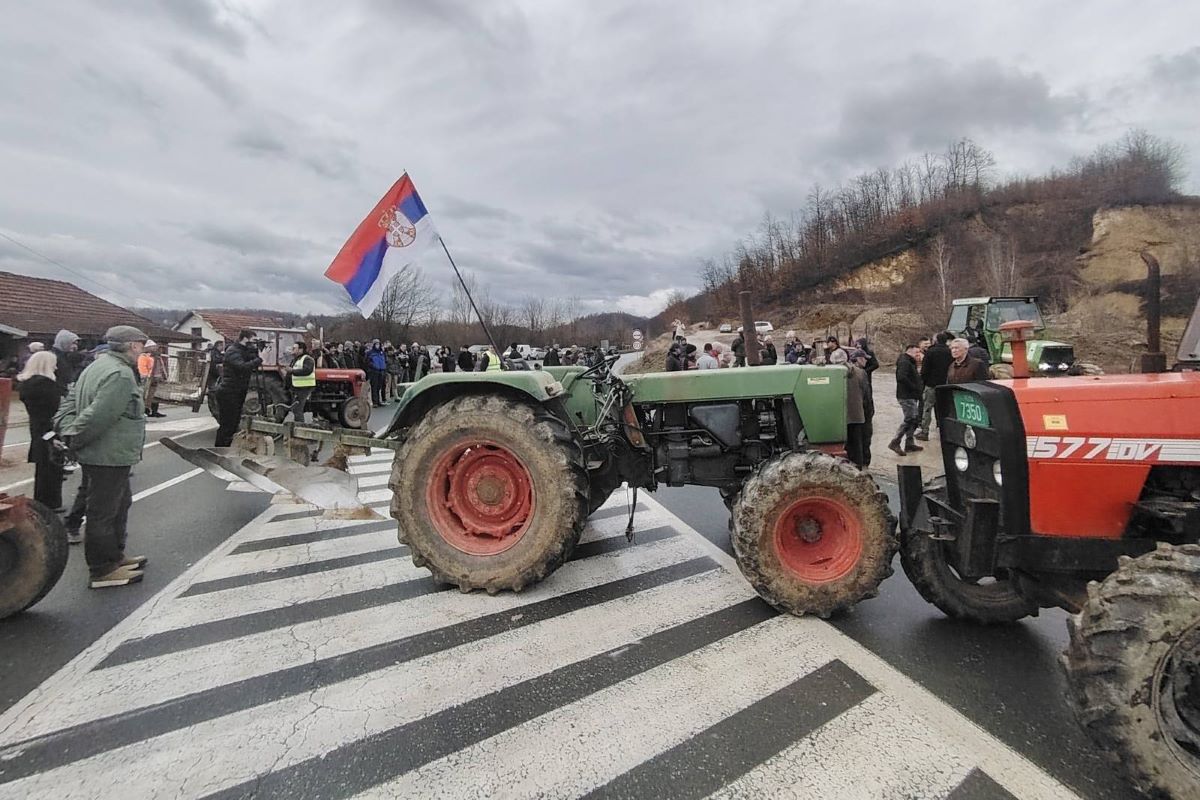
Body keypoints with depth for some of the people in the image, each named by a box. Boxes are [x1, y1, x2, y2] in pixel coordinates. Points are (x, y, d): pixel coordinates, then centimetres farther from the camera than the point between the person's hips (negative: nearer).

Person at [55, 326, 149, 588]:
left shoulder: (98, 366, 13)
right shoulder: (121, 375, -22)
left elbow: (70, 403, 14)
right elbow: (98, 416, -28)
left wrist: (67, 432, 3)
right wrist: (75, 440, -14)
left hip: (103, 455, 11)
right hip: (110, 456, -11)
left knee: (120, 503, 22)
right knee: (103, 512, 0)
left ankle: (114, 556, 35)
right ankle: (102, 571, 11)